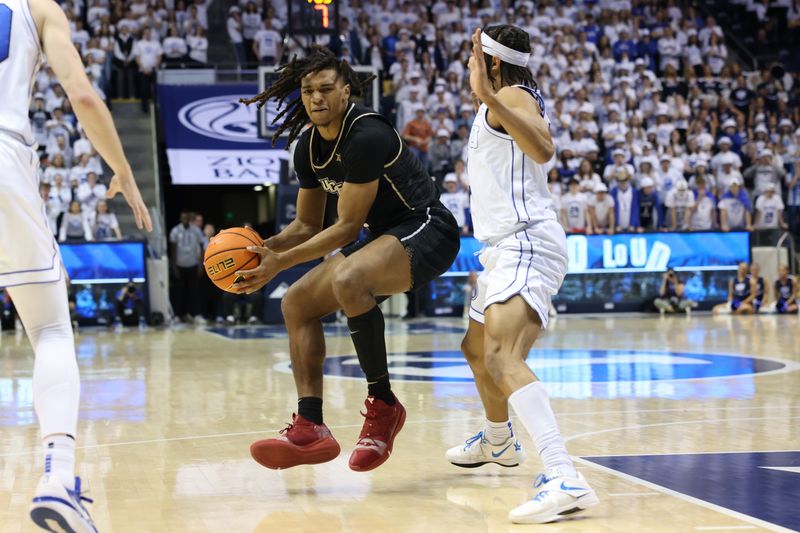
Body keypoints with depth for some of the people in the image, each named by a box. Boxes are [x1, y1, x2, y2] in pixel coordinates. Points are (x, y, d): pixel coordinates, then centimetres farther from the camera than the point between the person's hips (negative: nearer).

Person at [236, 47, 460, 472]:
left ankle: (382, 404, -22)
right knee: (297, 304, 5)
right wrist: (264, 247, -5)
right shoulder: (309, 145, 5)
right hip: (386, 236, 10)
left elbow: (348, 227, -21)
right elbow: (307, 225, 14)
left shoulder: (366, 135, -22)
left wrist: (281, 262, -21)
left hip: (427, 230, -10)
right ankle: (311, 427, -3)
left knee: (348, 279, -36)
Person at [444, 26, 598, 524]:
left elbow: (544, 149, -31)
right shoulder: (501, 103, 22)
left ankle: (565, 480, -43)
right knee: (477, 349, 31)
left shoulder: (512, 96, -9)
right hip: (508, 247, 11)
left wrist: (487, 96, -38)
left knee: (502, 359, -30)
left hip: (527, 245, -11)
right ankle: (498, 441, 55)